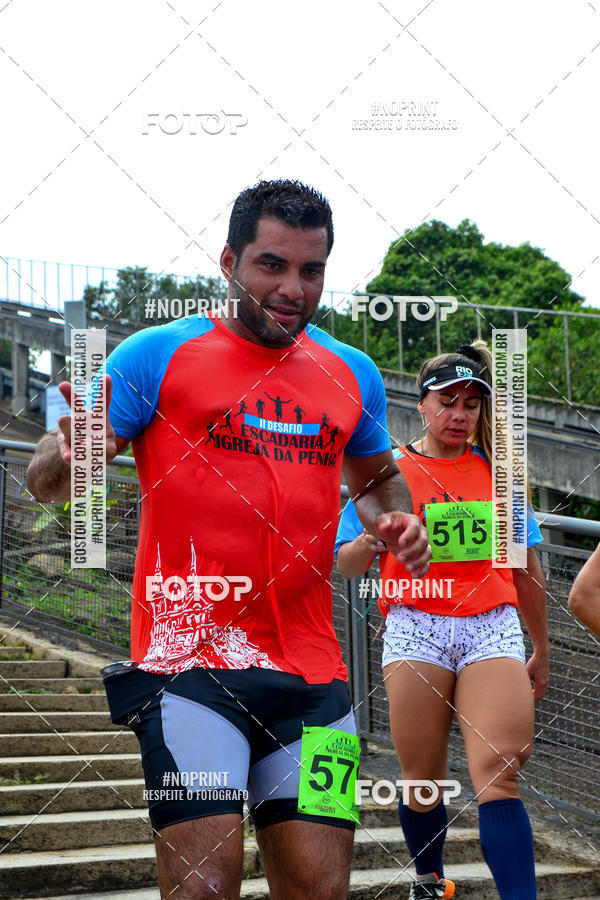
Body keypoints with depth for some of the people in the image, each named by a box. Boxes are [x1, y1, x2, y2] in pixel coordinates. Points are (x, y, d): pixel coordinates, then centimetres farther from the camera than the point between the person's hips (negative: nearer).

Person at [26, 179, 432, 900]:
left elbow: (377, 476, 32)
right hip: (190, 659, -4)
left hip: (312, 675, 4)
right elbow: (46, 478, -1)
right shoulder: (157, 355, 0)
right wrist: (70, 456, -25)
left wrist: (394, 518, 8)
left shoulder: (352, 375, 13)